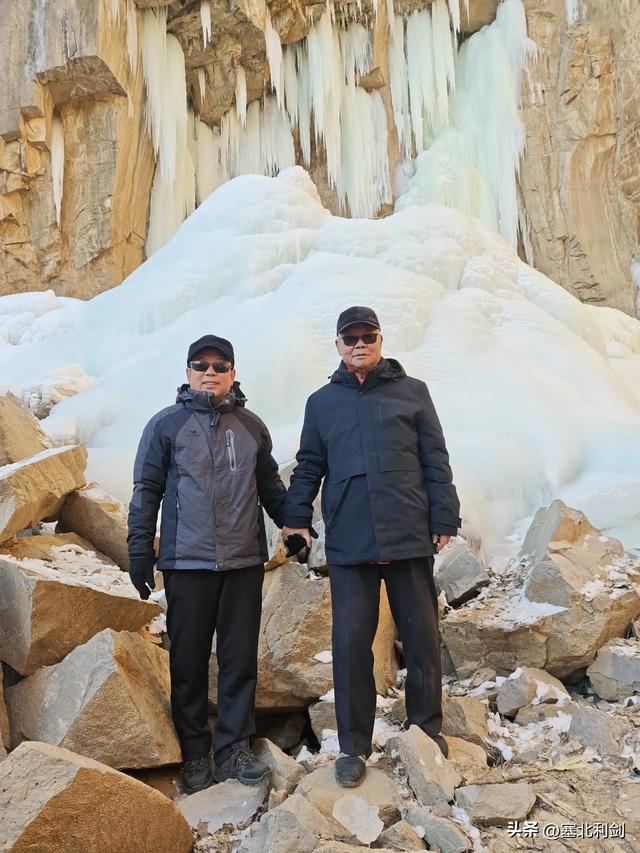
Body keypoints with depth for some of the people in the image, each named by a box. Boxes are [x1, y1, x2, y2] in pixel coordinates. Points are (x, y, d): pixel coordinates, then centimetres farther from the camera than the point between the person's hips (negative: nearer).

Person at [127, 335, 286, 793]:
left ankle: (234, 748, 20)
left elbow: (270, 485, 17)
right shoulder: (166, 424, 2)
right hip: (187, 561, -2)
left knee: (241, 659, 7)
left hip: (245, 561, 3)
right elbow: (146, 490, 3)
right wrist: (140, 550, -2)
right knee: (189, 661, 6)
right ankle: (195, 754, 20)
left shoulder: (251, 426, 10)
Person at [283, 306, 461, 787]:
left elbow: (436, 461, 5)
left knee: (422, 634, 9)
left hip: (409, 536, 0)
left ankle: (428, 727, 31)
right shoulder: (321, 403, 13)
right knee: (351, 643, 3)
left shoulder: (412, 392, 8)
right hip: (348, 542, 1)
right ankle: (354, 746, 18)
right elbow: (309, 467, 16)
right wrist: (297, 516, 5)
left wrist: (444, 519, 0)